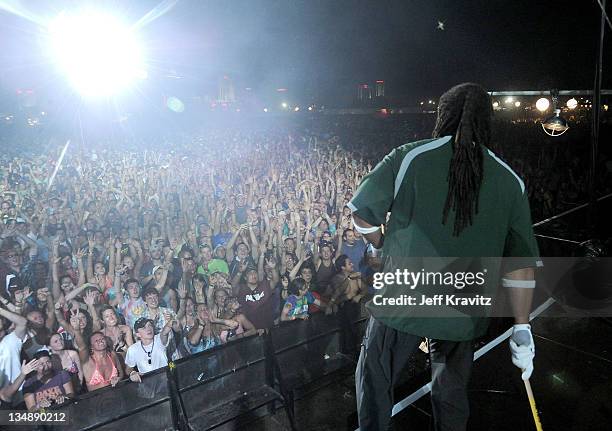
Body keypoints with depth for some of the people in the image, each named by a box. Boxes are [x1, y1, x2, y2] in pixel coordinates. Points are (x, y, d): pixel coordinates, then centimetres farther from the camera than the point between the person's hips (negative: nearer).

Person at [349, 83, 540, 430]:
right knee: (452, 392, 24)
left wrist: (384, 246, 13)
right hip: (464, 314, 4)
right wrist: (522, 328, 5)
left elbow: (362, 215, -6)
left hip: (403, 301, -3)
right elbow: (522, 262, 0)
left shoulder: (409, 158, -11)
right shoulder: (511, 181, 1)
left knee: (375, 382, 18)